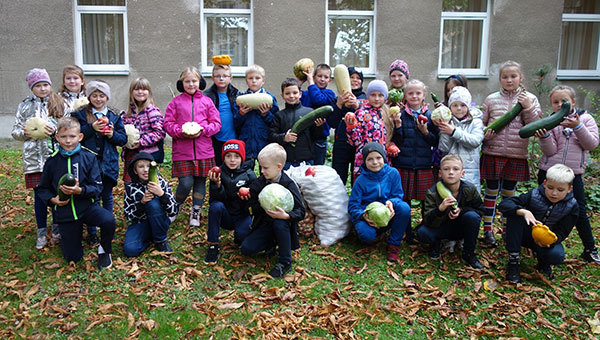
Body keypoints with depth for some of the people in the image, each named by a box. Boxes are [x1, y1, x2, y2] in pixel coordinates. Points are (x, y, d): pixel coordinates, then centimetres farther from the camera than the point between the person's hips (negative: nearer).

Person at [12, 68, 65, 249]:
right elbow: (15, 131, 12)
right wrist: (25, 133, -9)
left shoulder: (59, 103, 5)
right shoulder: (25, 105, 10)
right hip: (34, 157, 1)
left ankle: (58, 228, 21)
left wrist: (55, 130, -16)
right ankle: (42, 231, 19)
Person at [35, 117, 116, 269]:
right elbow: (42, 188, 10)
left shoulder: (89, 157, -6)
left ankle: (104, 250, -3)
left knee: (108, 220, -35)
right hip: (64, 212, 2)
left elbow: (97, 187, -8)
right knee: (73, 258, 5)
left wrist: (79, 190, -26)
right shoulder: (52, 161, -1)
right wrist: (52, 199, -10)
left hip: (88, 205, -1)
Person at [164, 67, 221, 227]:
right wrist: (181, 132, -14)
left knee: (200, 182, 8)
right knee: (185, 183, -6)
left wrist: (202, 129, -12)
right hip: (182, 151, -1)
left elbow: (216, 123, 5)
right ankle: (176, 207, 23)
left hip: (203, 151, 2)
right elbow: (168, 124, 3)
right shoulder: (175, 102, 5)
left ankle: (196, 212, 23)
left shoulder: (207, 101, 7)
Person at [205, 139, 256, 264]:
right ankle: (213, 246, -18)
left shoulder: (249, 175, -6)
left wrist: (249, 196, -27)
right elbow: (214, 199, -14)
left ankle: (238, 237, 10)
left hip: (243, 216, -1)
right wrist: (216, 185, -33)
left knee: (242, 234, -31)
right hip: (225, 216, 1)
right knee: (216, 206, -30)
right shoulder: (219, 173, -4)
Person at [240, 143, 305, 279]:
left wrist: (286, 215, -37)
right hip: (264, 224, 4)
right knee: (246, 248, -14)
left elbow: (301, 211, -17)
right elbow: (251, 207, 1)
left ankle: (285, 262, -20)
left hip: (283, 225, -4)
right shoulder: (259, 183, -2)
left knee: (279, 222, -39)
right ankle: (271, 243, 16)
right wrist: (262, 207, -21)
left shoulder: (289, 185, -14)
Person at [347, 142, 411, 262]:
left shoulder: (393, 173, -2)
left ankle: (394, 244, -12)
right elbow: (353, 206, -6)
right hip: (368, 218, -2)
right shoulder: (361, 180, -6)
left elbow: (398, 196, 0)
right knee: (366, 235, -36)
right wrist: (363, 215, -28)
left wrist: (391, 202, -25)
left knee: (404, 207, -29)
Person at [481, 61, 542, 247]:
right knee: (491, 191, 7)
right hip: (493, 153, 0)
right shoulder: (491, 99, 3)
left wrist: (528, 107, -15)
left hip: (516, 155, 0)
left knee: (509, 193, 12)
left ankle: (507, 229, 27)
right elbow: (481, 123, 9)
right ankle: (488, 230, 17)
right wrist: (485, 133, -11)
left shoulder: (530, 99, 3)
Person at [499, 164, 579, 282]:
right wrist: (524, 211, -46)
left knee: (557, 255, -35)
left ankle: (543, 263, 8)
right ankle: (513, 261, -22)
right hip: (526, 233, 0)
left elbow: (561, 233, -12)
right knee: (514, 214, -31)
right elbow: (503, 205, -27)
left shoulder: (572, 206, -12)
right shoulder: (534, 195, -18)